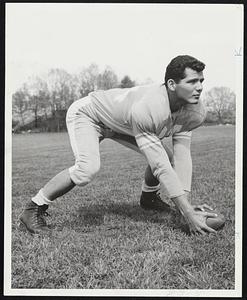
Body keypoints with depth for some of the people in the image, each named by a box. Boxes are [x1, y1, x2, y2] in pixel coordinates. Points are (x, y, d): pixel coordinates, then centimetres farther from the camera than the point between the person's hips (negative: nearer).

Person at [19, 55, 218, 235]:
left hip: (120, 121, 7)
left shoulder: (194, 112, -21)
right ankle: (33, 210, -13)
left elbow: (182, 158, -21)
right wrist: (188, 214, -40)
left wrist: (188, 206, -29)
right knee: (88, 169, -32)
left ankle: (148, 197, 28)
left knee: (167, 156, -3)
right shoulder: (146, 109, -43)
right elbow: (161, 167, -43)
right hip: (86, 113, -7)